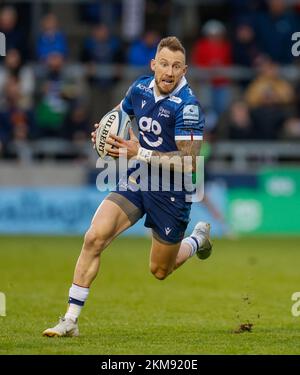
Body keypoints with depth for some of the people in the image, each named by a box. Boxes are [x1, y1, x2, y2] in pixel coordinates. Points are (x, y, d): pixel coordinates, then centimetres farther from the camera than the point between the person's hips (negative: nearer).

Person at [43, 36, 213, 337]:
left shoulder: (187, 106, -23)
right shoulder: (140, 88, -4)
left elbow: (189, 163, -25)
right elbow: (119, 112, 20)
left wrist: (141, 154, -29)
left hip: (171, 191, -5)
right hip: (136, 179, 5)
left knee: (160, 270, 12)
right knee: (94, 238, -16)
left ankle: (199, 239, 45)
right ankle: (70, 320, -10)